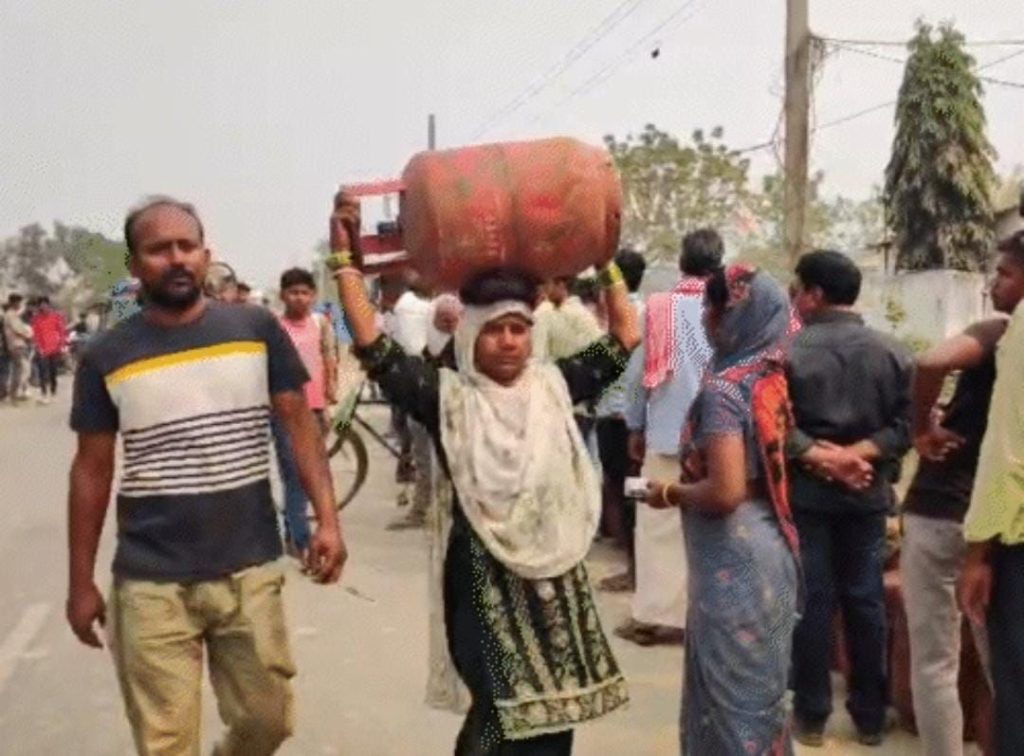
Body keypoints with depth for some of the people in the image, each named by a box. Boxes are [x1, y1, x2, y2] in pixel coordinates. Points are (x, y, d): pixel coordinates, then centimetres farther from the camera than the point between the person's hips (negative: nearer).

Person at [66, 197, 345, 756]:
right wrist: (81, 581, 6)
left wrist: (327, 518, -10)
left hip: (251, 572, 1)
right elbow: (91, 470, 6)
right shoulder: (107, 357, 0)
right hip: (151, 586, -1)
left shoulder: (256, 329, -1)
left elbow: (299, 423, 1)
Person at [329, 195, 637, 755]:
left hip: (556, 573, 4)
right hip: (485, 579, -4)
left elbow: (624, 339, 7)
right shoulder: (448, 397, -7)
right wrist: (346, 259, -15)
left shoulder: (553, 385, 3)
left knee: (553, 709, 14)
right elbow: (373, 349, -14)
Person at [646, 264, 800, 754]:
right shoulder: (771, 378, 5)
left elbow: (724, 493, -27)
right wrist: (684, 486, 17)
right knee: (760, 685, 20)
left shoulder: (723, 388, -20)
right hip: (767, 550, 9)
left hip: (733, 561, -8)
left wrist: (669, 492, -10)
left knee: (730, 692, 5)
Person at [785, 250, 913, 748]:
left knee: (812, 599, 5)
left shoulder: (789, 350, -7)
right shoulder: (892, 352, 3)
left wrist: (819, 457, -15)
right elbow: (906, 423, -5)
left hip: (806, 491, -3)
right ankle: (871, 716, 19)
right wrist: (858, 455, -12)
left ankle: (811, 715, 13)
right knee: (866, 599, 10)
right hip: (867, 493, 3)